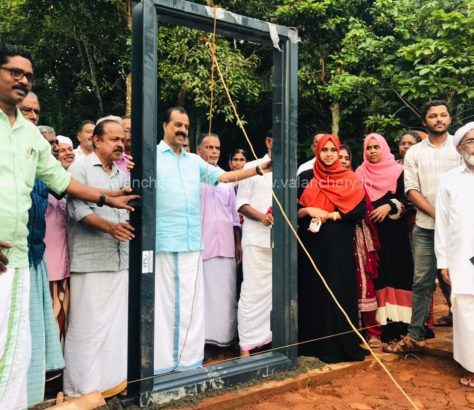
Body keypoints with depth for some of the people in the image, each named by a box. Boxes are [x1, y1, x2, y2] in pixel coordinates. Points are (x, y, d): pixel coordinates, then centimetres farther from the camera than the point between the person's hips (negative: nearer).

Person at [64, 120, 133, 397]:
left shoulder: (123, 175, 18)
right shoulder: (80, 169, -1)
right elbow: (78, 208, -13)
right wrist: (109, 227, -24)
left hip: (121, 258, 6)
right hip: (91, 259, -6)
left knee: (118, 320, 9)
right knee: (88, 322, -1)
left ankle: (112, 378, 20)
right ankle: (84, 386, 11)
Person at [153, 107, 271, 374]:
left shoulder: (195, 161, 18)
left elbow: (224, 176, 12)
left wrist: (258, 170, 2)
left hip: (192, 242, 6)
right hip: (162, 241, -5)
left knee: (190, 301, 10)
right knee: (163, 301, 1)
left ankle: (188, 359, 21)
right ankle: (161, 362, 13)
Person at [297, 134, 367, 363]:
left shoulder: (349, 179, 6)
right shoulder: (306, 177, 8)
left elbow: (361, 210, -5)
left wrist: (331, 215, -14)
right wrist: (308, 210, -15)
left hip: (340, 245, -1)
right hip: (312, 243, 1)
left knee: (340, 291, -1)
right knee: (313, 290, 3)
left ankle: (340, 344, 9)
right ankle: (314, 343, 14)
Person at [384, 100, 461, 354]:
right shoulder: (414, 153, 7)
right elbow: (411, 190, 1)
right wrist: (437, 214, -10)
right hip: (425, 227, 1)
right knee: (422, 282, 5)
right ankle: (415, 336, 13)